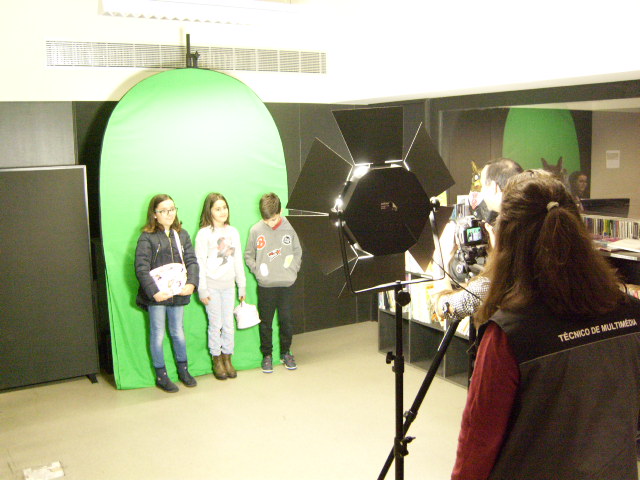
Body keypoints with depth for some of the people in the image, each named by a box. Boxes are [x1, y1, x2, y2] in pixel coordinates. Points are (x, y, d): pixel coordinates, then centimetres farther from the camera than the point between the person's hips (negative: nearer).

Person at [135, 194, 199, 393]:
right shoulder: (147, 238, -7)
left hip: (177, 294, 4)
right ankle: (161, 375, 21)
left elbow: (191, 261, 1)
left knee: (178, 333, 16)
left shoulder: (181, 234, 7)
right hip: (156, 295, -4)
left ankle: (183, 370, 32)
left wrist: (191, 283, -16)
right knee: (158, 336, 7)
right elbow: (141, 268, -14)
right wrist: (154, 292, -23)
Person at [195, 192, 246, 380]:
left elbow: (238, 261, 11)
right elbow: (200, 263, -7)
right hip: (212, 285, -4)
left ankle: (227, 358, 21)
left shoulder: (233, 232, 7)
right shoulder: (204, 234, -6)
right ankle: (217, 361, 16)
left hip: (229, 285, 4)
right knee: (215, 324, 2)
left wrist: (242, 286, 11)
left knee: (229, 324, 7)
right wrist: (202, 289, -10)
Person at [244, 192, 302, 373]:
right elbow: (248, 255, 5)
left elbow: (297, 252, 10)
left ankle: (286, 352, 27)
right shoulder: (256, 230, -5)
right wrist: (257, 269, -8)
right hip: (265, 285, -1)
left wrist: (293, 269, -3)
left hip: (287, 284, 1)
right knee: (266, 322, 8)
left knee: (287, 320, 10)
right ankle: (267, 354, 23)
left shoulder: (288, 229, -2)